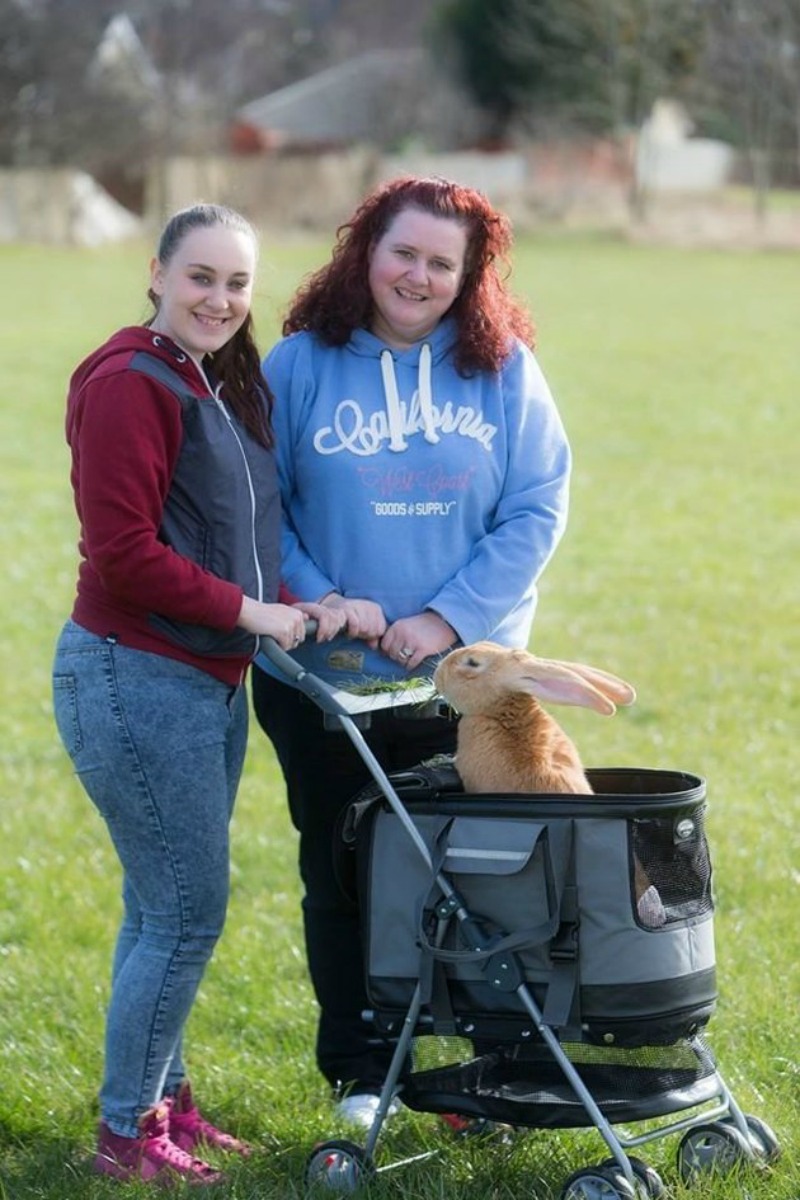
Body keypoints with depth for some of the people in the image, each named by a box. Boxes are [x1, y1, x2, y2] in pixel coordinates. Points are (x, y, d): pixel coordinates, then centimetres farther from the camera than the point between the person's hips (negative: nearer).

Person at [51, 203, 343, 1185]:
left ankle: (161, 1099, 27)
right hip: (135, 679, -9)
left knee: (165, 910, 16)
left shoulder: (230, 385, 13)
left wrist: (295, 606, 2)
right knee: (187, 913, -5)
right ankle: (124, 1133, 7)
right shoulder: (130, 385, -15)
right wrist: (250, 612, -14)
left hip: (209, 681, 9)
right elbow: (122, 551, -19)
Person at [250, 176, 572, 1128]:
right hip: (325, 682, 0)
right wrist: (318, 600, -17)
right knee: (343, 877, 10)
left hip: (467, 676, 0)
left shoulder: (505, 370, 0)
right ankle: (361, 1072, 25)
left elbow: (537, 511, -4)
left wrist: (448, 618, -13)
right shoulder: (301, 365, -2)